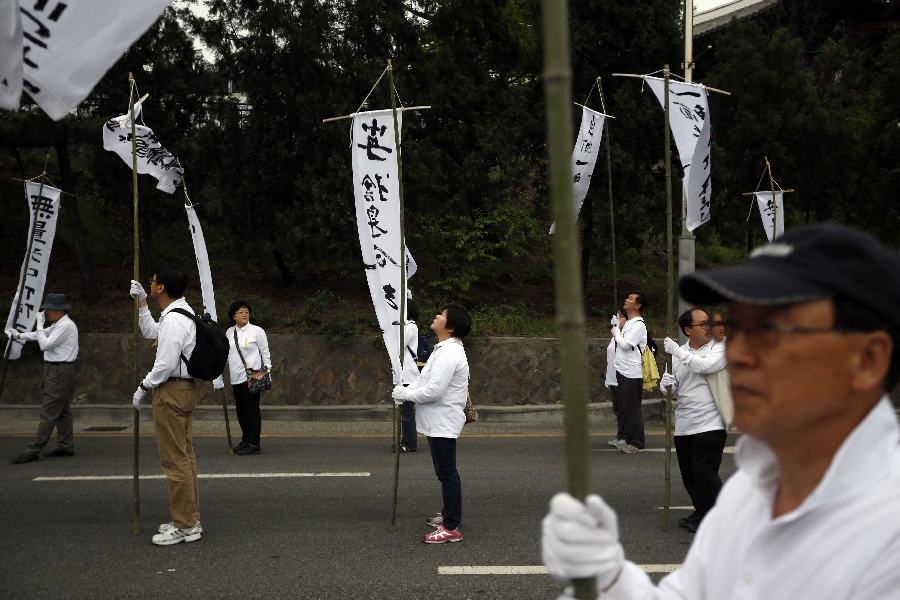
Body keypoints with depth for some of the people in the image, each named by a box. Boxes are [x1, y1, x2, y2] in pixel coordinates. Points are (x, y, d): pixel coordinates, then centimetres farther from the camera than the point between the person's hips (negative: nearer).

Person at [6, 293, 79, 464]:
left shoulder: (66, 326, -18)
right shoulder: (57, 325, 14)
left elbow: (45, 345, -20)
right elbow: (41, 334, 23)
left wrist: (40, 324, -12)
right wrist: (20, 335, 10)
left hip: (61, 372, -10)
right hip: (58, 371, 10)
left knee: (48, 411, -8)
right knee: (62, 410, 14)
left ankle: (33, 451, -7)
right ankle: (66, 446, 20)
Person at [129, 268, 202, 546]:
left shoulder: (173, 319, -19)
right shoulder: (181, 313, 13)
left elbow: (166, 364, -22)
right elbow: (150, 332, 31)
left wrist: (144, 387, -10)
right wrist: (141, 302, 25)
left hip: (171, 391, -11)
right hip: (184, 389, 11)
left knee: (175, 460, -5)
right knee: (185, 457, 15)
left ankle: (184, 526, 0)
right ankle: (190, 519, 23)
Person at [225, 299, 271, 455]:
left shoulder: (257, 331, -4)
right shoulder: (229, 332, 10)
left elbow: (265, 353, -2)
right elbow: (225, 352, 20)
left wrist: (267, 372, -6)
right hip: (236, 377, 6)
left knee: (252, 410, -5)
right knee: (240, 410, 13)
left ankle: (254, 444, 3)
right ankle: (245, 441, 27)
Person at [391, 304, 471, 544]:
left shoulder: (449, 353, -22)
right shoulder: (444, 349, 13)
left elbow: (433, 390, -28)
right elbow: (425, 380, 18)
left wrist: (405, 394, -15)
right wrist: (405, 391, 2)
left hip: (443, 423, -11)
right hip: (439, 422, 11)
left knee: (447, 473, -6)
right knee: (446, 472, 20)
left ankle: (451, 528, -2)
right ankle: (449, 514, 32)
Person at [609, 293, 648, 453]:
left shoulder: (639, 325, -14)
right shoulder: (628, 323, 16)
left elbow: (625, 345, -19)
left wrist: (616, 328, -9)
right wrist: (615, 329, 6)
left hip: (632, 373, -9)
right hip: (622, 371, 9)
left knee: (632, 408, -4)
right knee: (622, 406, 15)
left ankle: (636, 442, 2)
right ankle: (624, 437, 24)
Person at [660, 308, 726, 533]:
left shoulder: (718, 348, -3)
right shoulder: (678, 354, 9)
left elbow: (707, 366, -23)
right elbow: (674, 387, 15)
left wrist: (678, 351, -17)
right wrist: (667, 385, -8)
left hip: (709, 424, -5)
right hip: (684, 425, 5)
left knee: (705, 473, -7)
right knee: (689, 476, 14)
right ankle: (701, 513, 32)